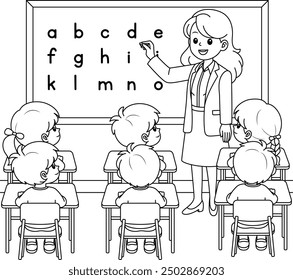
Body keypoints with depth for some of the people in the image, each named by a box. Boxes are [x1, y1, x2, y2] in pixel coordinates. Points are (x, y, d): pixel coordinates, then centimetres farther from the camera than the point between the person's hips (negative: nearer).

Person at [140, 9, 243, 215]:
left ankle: (212, 200, 18)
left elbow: (225, 101, -13)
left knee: (210, 163, 3)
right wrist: (152, 57, 1)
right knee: (194, 161, 12)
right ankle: (197, 200, 23)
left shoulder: (223, 74, -13)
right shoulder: (194, 69, 4)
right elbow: (168, 75, 8)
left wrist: (226, 125, -14)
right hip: (193, 125, 6)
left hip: (211, 126, -6)